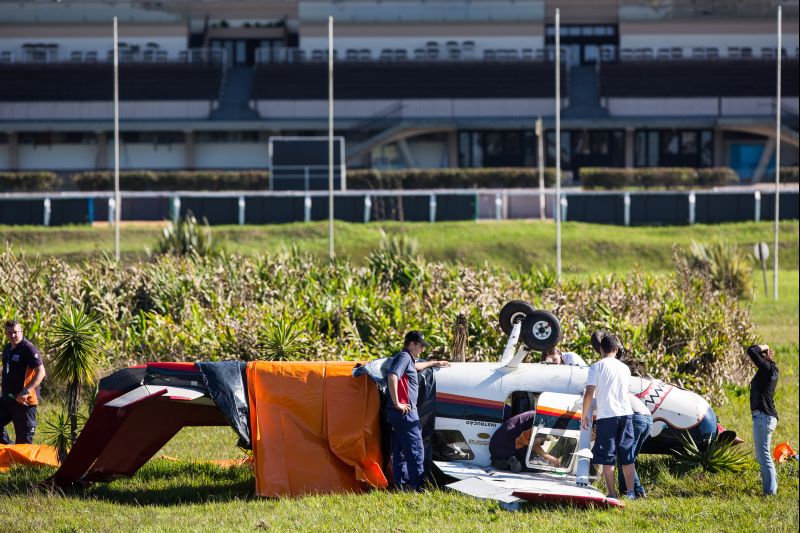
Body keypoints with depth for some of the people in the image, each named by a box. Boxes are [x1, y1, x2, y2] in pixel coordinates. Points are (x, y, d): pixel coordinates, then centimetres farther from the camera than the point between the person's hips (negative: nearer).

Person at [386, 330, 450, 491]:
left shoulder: (407, 358, 21)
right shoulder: (404, 357, -10)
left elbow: (416, 366, 46)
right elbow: (392, 376, -27)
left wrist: (434, 363, 57)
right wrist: (397, 403, -24)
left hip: (398, 413, 10)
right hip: (406, 412, -10)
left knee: (400, 452, 11)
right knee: (416, 451, -9)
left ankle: (401, 487, 13)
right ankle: (417, 488, -9)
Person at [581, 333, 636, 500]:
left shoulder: (597, 367, -3)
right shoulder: (624, 368, 12)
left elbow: (589, 394, -8)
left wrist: (584, 416, 2)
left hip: (606, 416, -4)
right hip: (626, 413, 4)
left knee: (607, 457, 1)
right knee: (627, 456, 10)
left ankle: (612, 494, -3)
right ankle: (630, 492, 8)